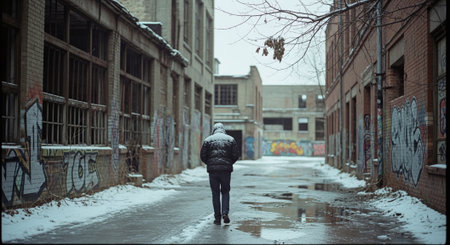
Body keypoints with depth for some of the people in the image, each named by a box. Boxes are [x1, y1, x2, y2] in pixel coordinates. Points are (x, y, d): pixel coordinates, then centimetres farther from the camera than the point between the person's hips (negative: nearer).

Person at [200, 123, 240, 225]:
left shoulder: (208, 140, 4)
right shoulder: (230, 139, 6)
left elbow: (203, 156, 1)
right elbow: (236, 155, 2)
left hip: (213, 170, 0)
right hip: (226, 169, 0)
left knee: (215, 193, 6)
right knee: (225, 192, 12)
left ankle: (217, 217, 7)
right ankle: (225, 213, -4)